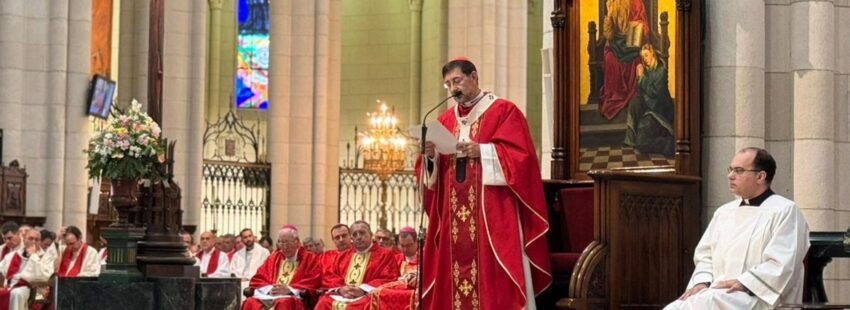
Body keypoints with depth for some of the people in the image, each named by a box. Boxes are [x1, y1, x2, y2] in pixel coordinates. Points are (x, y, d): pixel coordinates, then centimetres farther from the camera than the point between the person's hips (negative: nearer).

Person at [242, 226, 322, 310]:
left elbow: (313, 282, -2)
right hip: (268, 296, 4)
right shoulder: (273, 258, 24)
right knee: (250, 302, -29)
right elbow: (258, 279, 17)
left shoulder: (310, 259, 12)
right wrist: (269, 289, -5)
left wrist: (289, 289, -13)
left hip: (294, 298, -4)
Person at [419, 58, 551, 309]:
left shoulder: (504, 111, 1)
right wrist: (431, 156, -5)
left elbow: (521, 155, -9)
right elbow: (432, 171, 16)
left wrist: (483, 152, -18)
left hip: (493, 212, -5)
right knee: (455, 269, 1)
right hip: (455, 215, 5)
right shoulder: (445, 120, 17)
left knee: (495, 274, -9)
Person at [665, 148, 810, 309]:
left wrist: (743, 283, -20)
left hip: (758, 297, -6)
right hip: (718, 294, 6)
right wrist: (702, 282, -2)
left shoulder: (785, 211, 0)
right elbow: (705, 254, 19)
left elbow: (781, 265, -11)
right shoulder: (724, 212, 21)